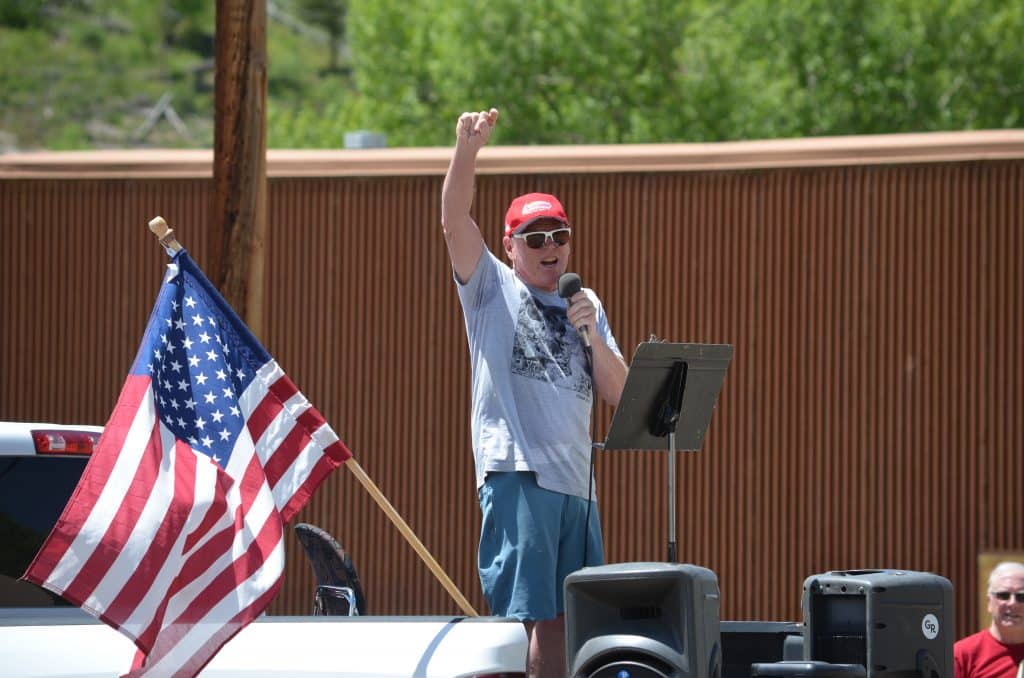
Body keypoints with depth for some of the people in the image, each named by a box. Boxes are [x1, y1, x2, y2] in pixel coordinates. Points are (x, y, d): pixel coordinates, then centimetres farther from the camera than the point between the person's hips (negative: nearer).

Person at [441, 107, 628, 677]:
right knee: (524, 616, -11)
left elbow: (618, 393, 13)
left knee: (563, 618, 7)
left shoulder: (585, 305, 20)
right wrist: (468, 149, -20)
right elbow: (455, 221, -8)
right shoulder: (493, 288, 7)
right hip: (517, 474, -6)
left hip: (575, 480, 6)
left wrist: (592, 334, -2)